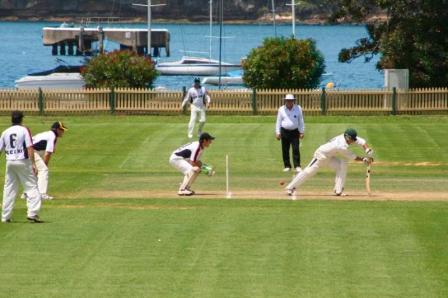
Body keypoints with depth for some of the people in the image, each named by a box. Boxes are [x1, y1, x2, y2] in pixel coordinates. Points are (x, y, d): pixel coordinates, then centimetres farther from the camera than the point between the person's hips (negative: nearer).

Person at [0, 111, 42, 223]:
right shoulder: (24, 130, -6)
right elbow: (29, 147, -14)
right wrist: (33, 163, -14)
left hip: (10, 162, 4)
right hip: (23, 161, -4)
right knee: (31, 186, -1)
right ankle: (32, 213, -15)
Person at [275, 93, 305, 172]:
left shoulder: (298, 108, 2)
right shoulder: (281, 109, 4)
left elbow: (301, 121, 6)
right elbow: (278, 121, 6)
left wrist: (302, 132, 1)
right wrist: (277, 133, 0)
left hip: (295, 131, -1)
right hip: (284, 131, 1)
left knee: (296, 149, -8)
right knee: (285, 150, 3)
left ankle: (297, 166, -8)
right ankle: (287, 166, 11)